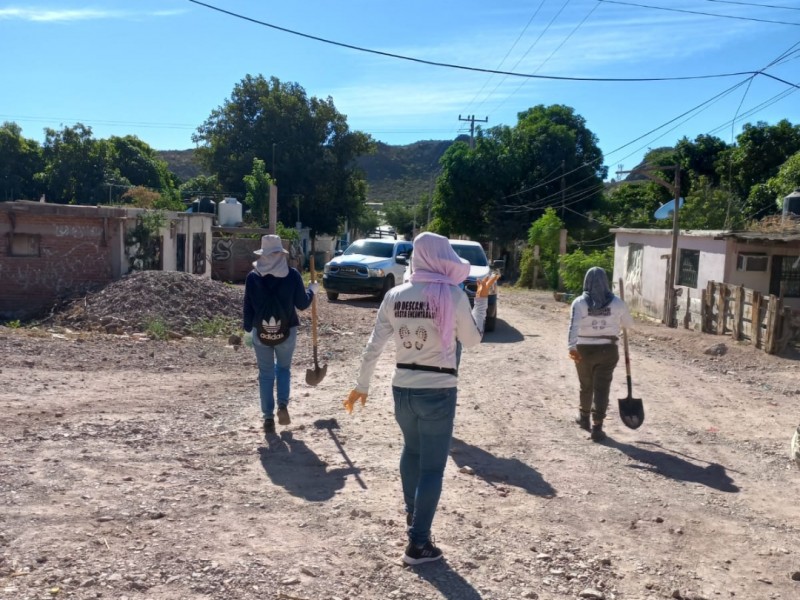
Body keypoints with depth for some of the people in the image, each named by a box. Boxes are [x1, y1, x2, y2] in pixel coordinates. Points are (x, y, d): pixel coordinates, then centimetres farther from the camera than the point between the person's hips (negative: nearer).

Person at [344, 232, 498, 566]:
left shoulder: (395, 295, -2)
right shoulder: (453, 296, -12)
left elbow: (374, 346, 1)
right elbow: (473, 340, 1)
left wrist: (362, 385, 12)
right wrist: (481, 300, 11)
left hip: (402, 389, 5)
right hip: (438, 392, -5)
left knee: (412, 450, 29)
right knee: (433, 467, 7)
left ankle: (412, 513, 48)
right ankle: (418, 544, 12)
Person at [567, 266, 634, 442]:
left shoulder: (580, 302, -8)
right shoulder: (616, 303, -2)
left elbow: (574, 326, -21)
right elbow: (629, 323, 12)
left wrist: (572, 347, -28)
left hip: (584, 350, 0)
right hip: (608, 350, 0)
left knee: (586, 386, 19)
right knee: (602, 388, 1)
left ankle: (584, 417, 39)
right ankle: (597, 427, -2)